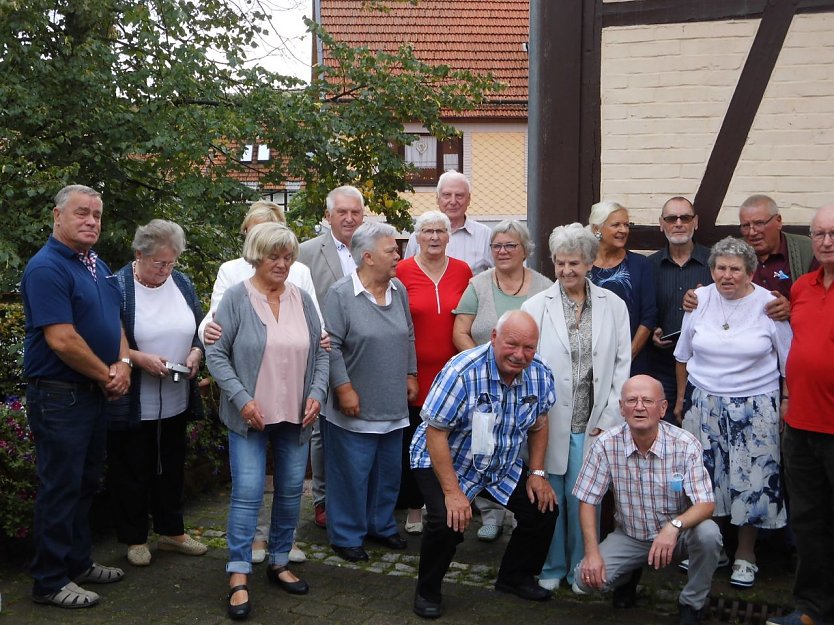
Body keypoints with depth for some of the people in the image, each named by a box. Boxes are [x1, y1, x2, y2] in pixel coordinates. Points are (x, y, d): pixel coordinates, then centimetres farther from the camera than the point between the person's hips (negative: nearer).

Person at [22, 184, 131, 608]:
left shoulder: (97, 265, 11)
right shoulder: (46, 268, -17)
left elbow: (114, 321, 16)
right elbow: (62, 340, -23)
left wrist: (124, 363, -3)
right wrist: (107, 376, -13)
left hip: (95, 394, 9)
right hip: (59, 396, -9)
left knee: (86, 483, 17)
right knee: (60, 488, 0)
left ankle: (79, 562, 31)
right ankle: (50, 581, 13)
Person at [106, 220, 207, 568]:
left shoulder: (182, 284, 4)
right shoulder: (117, 288, -13)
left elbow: (201, 329, 12)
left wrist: (196, 352, -7)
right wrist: (140, 359, -24)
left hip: (176, 401, 5)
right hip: (132, 404, -5)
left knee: (171, 468, 18)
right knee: (132, 471, 9)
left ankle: (172, 531, 33)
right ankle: (134, 539, 25)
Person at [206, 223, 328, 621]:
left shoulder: (303, 300, 6)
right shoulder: (236, 298, -7)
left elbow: (320, 352, 10)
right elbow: (216, 354, -8)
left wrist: (317, 394, -3)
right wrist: (242, 400, -16)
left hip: (296, 416, 4)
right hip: (250, 416, -4)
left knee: (291, 491, 10)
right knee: (247, 493, -6)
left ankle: (279, 563, 27)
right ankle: (238, 577, 3)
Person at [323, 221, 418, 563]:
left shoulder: (398, 290, 7)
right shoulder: (341, 294, -13)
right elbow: (331, 346, -15)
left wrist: (411, 375, 14)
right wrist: (344, 389, -17)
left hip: (393, 406, 6)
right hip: (356, 407, -6)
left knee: (389, 471, 16)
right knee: (352, 473, 2)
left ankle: (381, 525, 34)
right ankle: (346, 535, 18)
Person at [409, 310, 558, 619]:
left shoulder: (540, 375, -11)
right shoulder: (462, 372, -30)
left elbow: (538, 423, 6)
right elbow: (436, 432, -26)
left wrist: (537, 473, 1)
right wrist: (452, 492, -29)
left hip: (503, 466, 6)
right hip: (444, 462, -6)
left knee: (544, 509, -1)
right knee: (448, 521, -28)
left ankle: (515, 576, 25)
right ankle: (427, 590, 0)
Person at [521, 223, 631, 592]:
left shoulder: (614, 306, 3)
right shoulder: (535, 306, -3)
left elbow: (622, 365, 4)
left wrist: (609, 419, -1)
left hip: (592, 424, 1)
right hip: (549, 423, -1)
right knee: (549, 497, 9)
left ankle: (581, 568, 26)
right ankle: (551, 568, 27)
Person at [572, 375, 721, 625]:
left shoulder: (685, 445, -20)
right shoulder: (606, 445, -16)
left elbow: (706, 504, -23)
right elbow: (587, 501, -8)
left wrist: (674, 526, -43)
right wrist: (592, 552, -18)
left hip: (676, 534, -1)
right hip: (630, 536, 1)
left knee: (708, 533, -32)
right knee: (586, 577, -19)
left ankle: (691, 603, -2)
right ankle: (629, 576, 19)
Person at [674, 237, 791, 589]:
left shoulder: (769, 305, -6)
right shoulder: (699, 300, 1)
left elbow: (789, 362, 1)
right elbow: (684, 355, 12)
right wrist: (680, 398, 14)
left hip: (755, 408, -2)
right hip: (705, 404, 3)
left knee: (751, 480, 3)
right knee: (705, 478, 9)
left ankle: (746, 554, 20)